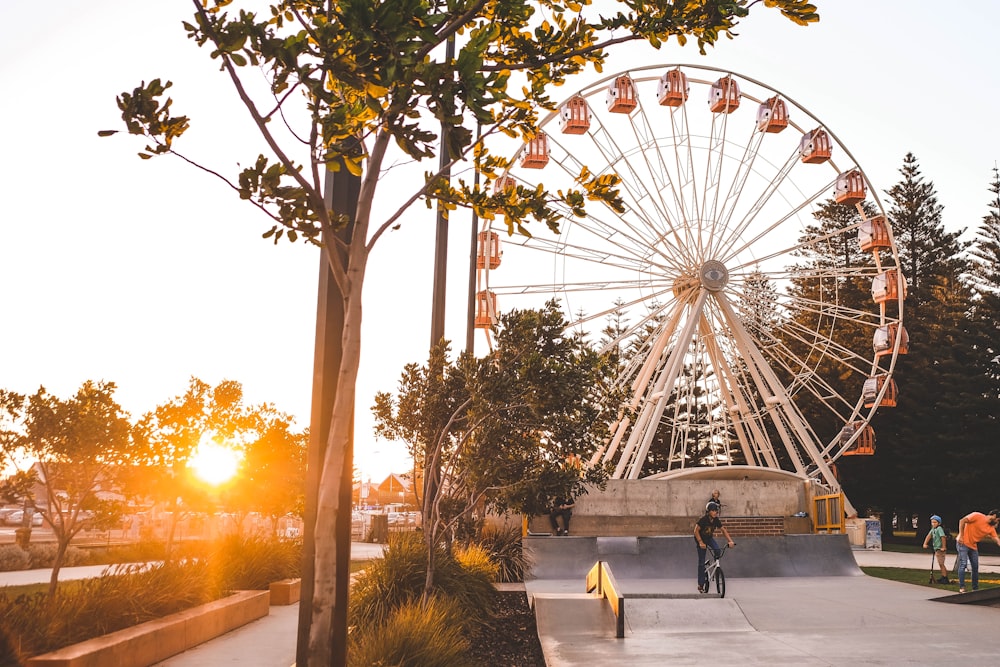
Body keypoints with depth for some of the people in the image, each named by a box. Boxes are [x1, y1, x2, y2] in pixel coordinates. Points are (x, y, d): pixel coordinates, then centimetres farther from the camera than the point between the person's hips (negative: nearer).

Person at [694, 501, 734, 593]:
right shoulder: (703, 520, -27)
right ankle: (701, 584, 2)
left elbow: (723, 530, -8)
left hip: (709, 538, 4)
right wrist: (701, 542, -34)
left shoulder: (716, 520, -12)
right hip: (701, 539, -4)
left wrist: (730, 541, -20)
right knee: (701, 562, -4)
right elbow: (696, 531, -26)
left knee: (717, 549, -28)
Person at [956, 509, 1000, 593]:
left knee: (975, 566, 8)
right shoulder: (977, 516, -13)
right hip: (963, 543, -7)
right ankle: (961, 587, -11)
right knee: (963, 564, -13)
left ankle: (975, 588, 19)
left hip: (974, 546, 7)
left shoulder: (991, 528, 4)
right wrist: (961, 536, -18)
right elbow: (962, 521, -15)